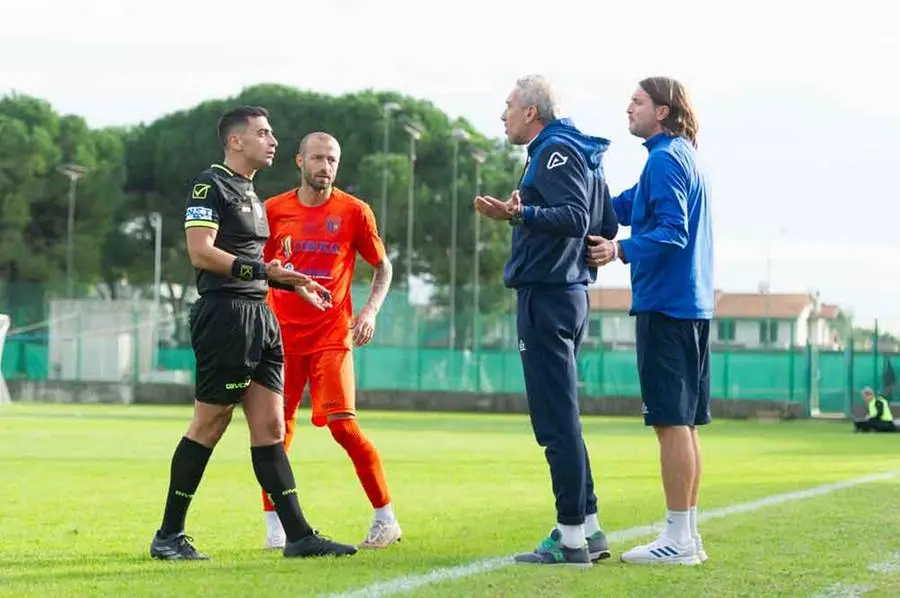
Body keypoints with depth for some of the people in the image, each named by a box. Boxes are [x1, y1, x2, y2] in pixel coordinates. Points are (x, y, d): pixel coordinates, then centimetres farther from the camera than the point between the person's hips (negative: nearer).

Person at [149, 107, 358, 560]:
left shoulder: (250, 194, 22)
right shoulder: (211, 185, -7)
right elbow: (201, 253, -17)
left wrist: (293, 283, 21)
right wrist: (264, 271, -20)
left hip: (259, 317, 9)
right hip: (225, 315, -9)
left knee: (270, 428, 5)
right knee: (209, 426, -4)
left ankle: (298, 535, 2)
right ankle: (168, 536, 4)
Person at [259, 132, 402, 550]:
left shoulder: (354, 212, 1)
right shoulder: (274, 210, 5)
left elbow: (382, 267, 9)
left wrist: (371, 310, -6)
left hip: (332, 337, -2)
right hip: (282, 335, 2)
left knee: (342, 424, -11)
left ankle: (386, 518, 0)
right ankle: (274, 526, 9)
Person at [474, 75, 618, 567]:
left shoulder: (555, 152, -11)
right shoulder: (582, 154, 18)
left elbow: (576, 216, -24)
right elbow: (606, 225, 19)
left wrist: (521, 214, -34)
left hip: (545, 297, -10)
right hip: (570, 294, 10)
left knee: (556, 419, -9)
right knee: (560, 417, 14)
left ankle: (571, 536, -8)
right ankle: (588, 528, 16)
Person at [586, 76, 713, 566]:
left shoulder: (665, 159, -12)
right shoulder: (682, 156, 19)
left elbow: (673, 232, -20)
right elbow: (623, 205, 21)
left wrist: (621, 250, -30)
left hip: (665, 302, -10)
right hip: (692, 304, 10)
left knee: (671, 420, -8)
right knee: (684, 422, 11)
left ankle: (678, 539, -7)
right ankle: (687, 535, 15)